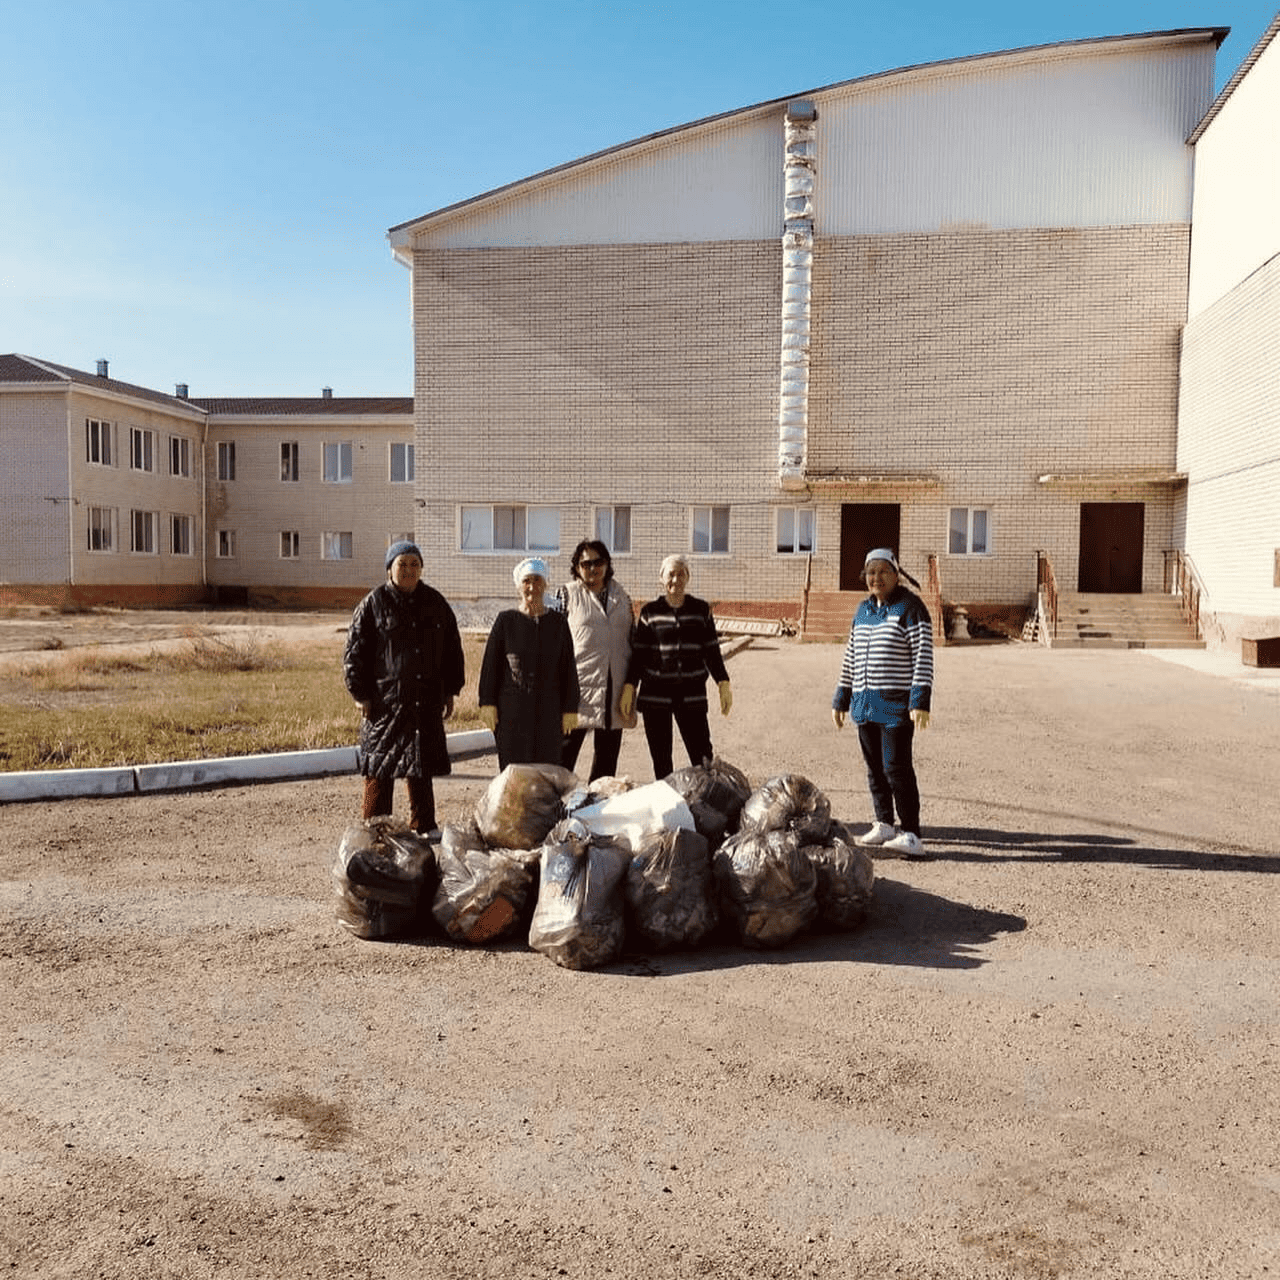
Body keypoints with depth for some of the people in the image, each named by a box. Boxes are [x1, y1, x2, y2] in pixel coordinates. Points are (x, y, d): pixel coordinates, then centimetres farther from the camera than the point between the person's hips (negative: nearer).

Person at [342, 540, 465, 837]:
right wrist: (360, 694, -5)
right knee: (380, 767, 1)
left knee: (421, 767, 10)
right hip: (384, 699, -3)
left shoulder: (435, 603, 10)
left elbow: (452, 649, 16)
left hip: (426, 700, 4)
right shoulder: (373, 604, -1)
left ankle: (424, 827, 21)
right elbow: (354, 652, -1)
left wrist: (450, 691, 13)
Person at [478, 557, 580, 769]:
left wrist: (570, 709, 3)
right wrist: (487, 703, -4)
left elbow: (568, 669, 7)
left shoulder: (558, 622, 7)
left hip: (548, 708, 2)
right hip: (512, 710, -1)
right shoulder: (506, 620, 2)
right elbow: (490, 664, 3)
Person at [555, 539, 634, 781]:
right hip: (578, 684, -4)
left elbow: (630, 641, 15)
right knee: (564, 753, -2)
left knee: (607, 755, 10)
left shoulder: (621, 596, 12)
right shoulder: (567, 594, 1)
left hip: (614, 688, 4)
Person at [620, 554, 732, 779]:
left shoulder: (701, 610, 7)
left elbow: (712, 651, 10)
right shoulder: (650, 612, 4)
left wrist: (723, 684, 2)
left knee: (703, 757, -6)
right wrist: (629, 688, -2)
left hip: (692, 694, 0)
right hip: (655, 694, 0)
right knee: (661, 760, 4)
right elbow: (638, 653, 6)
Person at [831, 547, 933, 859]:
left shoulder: (910, 607, -7)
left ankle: (911, 835, -6)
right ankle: (884, 825, 25)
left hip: (897, 704, -7)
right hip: (865, 703, 7)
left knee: (896, 767, -11)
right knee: (874, 767, 12)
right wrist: (841, 698, 19)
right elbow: (851, 656, 20)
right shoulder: (863, 610, 15)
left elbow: (923, 655, -13)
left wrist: (920, 700, -21)